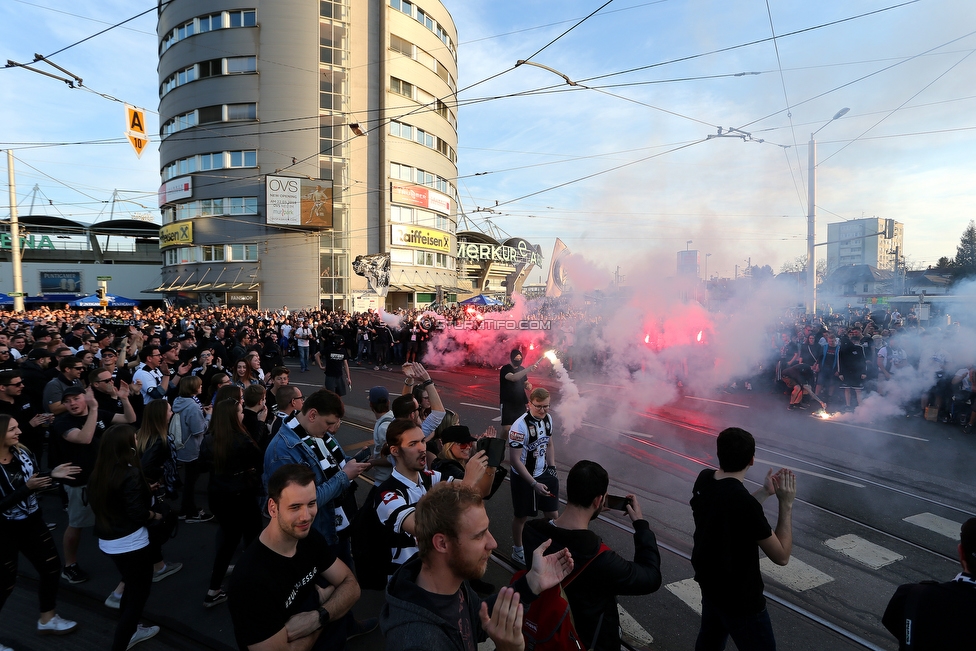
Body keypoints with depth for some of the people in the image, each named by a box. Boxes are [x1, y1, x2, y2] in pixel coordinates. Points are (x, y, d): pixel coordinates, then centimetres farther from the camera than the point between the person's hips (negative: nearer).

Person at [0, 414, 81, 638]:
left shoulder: (23, 453, -5)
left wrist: (52, 475, -10)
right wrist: (26, 488, -29)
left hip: (32, 522, 7)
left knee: (52, 566, 14)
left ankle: (47, 620, 33)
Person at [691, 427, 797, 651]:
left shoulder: (704, 479, -10)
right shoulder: (745, 503, -33)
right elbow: (781, 556, -20)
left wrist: (764, 492, 7)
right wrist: (786, 504, -17)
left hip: (709, 582, 7)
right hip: (739, 597, -7)